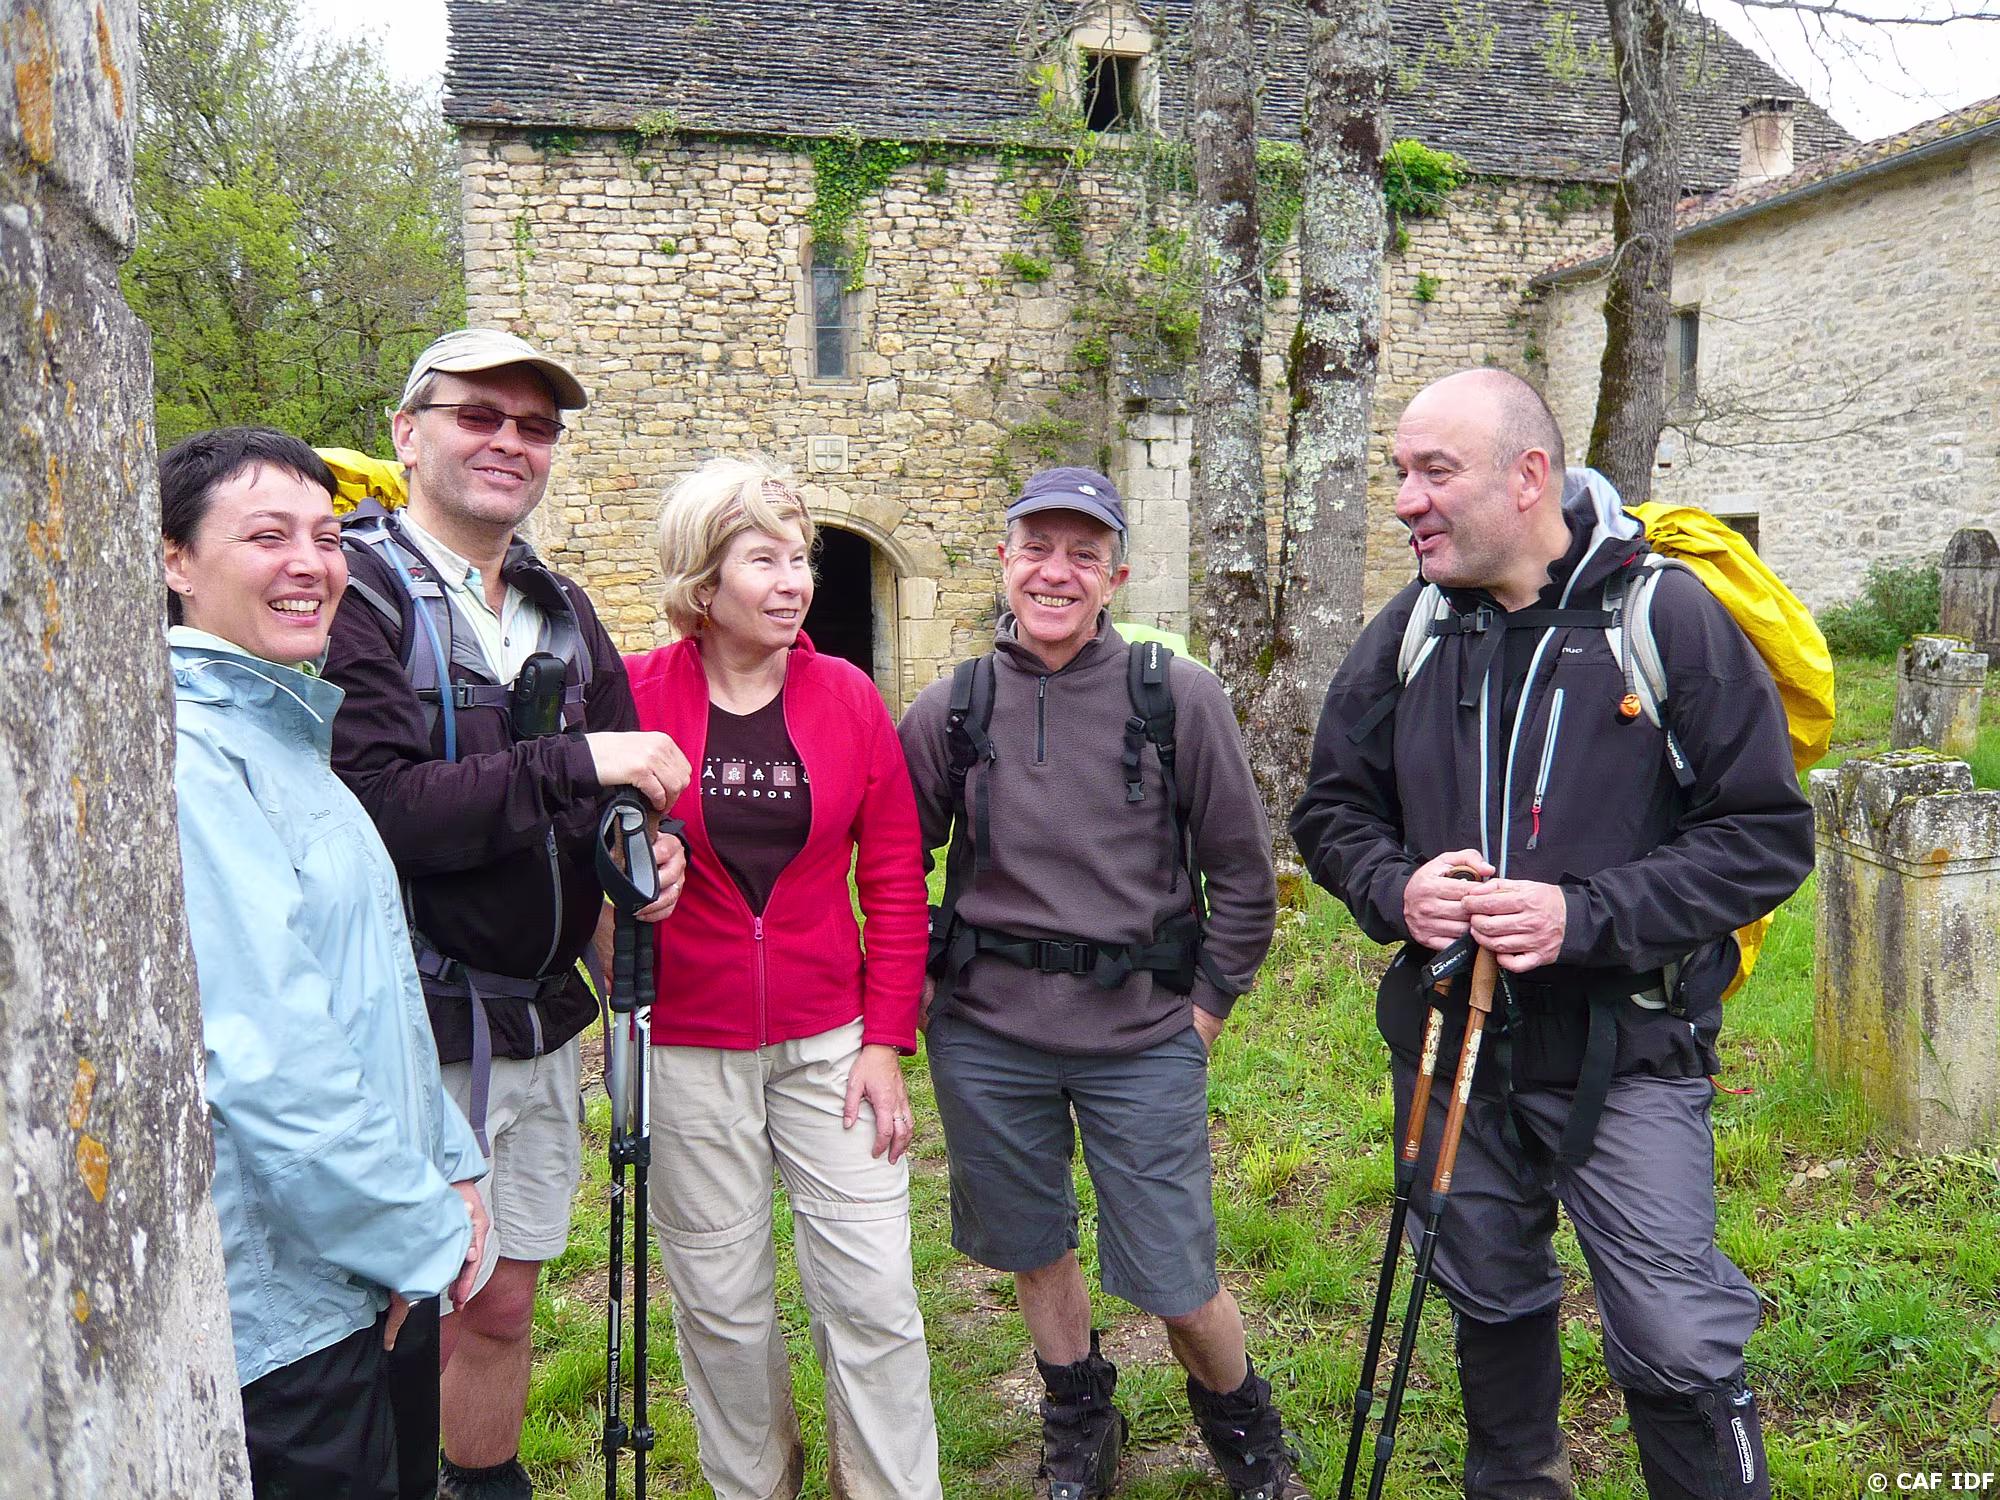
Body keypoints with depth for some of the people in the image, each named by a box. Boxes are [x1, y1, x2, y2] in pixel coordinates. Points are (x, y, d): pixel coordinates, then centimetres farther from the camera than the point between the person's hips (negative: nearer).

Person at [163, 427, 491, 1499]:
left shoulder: (282, 730, 12)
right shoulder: (182, 748, -19)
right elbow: (262, 1052, -25)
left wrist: (447, 1166, 11)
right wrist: (421, 1235, -16)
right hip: (281, 1301, -9)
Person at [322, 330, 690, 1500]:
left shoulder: (563, 612, 11)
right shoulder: (355, 593, -11)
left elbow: (614, 784, 19)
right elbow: (371, 803, -23)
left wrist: (645, 843, -3)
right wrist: (572, 765, -24)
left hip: (542, 1021, 6)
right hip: (412, 1029, -6)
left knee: (502, 1306, 19)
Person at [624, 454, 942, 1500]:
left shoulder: (847, 697, -1)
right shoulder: (636, 697, -7)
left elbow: (894, 885, 2)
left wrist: (886, 1039, -2)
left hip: (830, 1041, 1)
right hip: (687, 1048, -1)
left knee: (873, 1295, 5)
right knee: (720, 1301, 13)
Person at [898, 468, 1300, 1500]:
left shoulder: (1180, 698, -6)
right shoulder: (950, 710, -2)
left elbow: (1242, 868, 2)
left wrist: (1206, 1005, 1)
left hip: (1143, 1039, -2)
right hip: (986, 1037, 2)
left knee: (1173, 1278, 4)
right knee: (1031, 1246, 18)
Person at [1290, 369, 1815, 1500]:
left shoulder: (1669, 616, -12)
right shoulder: (1408, 634, 0)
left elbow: (1767, 836, -12)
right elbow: (1333, 810, 9)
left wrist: (1586, 915, -23)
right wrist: (1395, 888, -13)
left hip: (1627, 1057, -4)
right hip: (1450, 1048, 5)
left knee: (1679, 1349, -1)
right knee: (1493, 1305, 22)